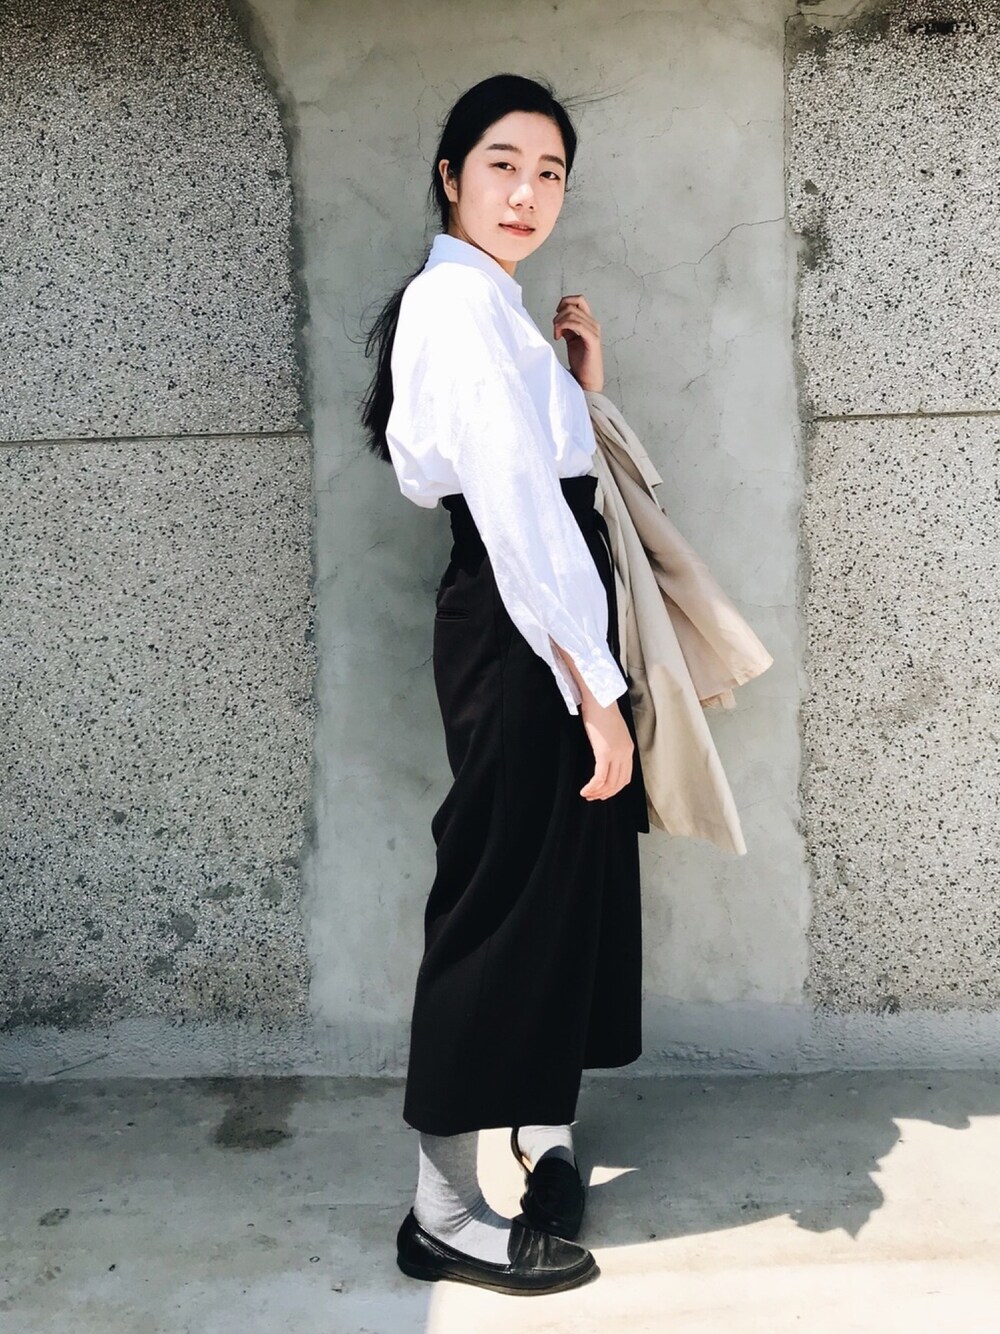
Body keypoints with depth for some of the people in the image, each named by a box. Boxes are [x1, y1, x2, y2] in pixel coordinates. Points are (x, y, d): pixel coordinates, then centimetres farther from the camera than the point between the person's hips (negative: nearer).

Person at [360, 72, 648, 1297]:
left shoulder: (487, 304, 19)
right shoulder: (461, 296, -13)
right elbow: (515, 505, -23)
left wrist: (582, 386, 8)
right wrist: (594, 687, -24)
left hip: (546, 631, 10)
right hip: (518, 640, -10)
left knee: (567, 879, 17)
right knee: (507, 894, -4)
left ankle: (543, 1129, 35)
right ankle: (443, 1216, 9)